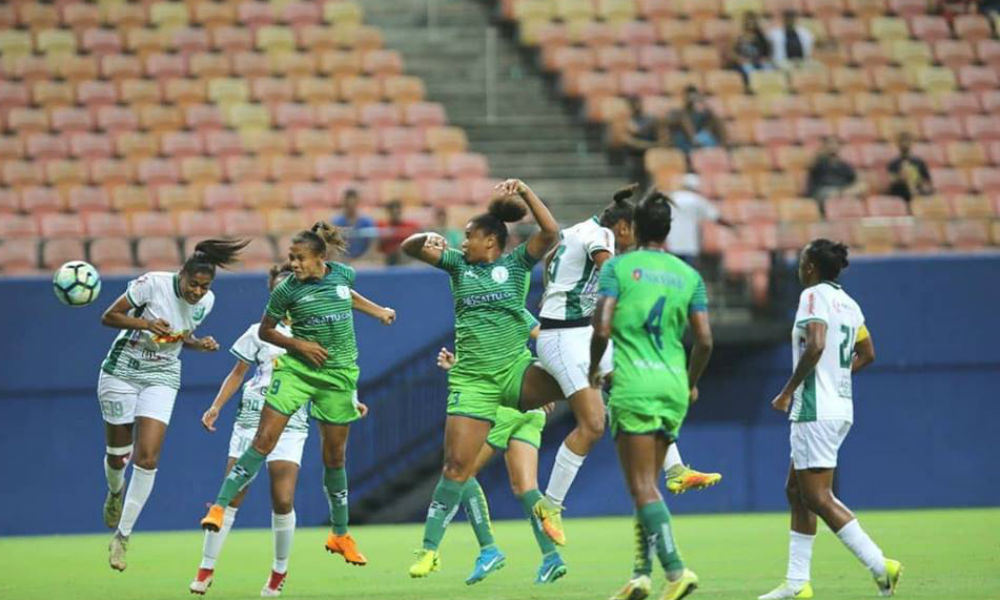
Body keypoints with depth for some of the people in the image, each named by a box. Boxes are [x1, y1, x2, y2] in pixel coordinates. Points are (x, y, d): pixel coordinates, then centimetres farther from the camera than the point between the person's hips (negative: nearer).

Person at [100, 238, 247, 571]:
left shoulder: (206, 301, -5)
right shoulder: (152, 284, -19)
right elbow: (109, 317, -12)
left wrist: (200, 343, -8)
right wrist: (146, 324, -27)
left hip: (162, 377, 2)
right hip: (122, 369, -2)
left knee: (147, 459, -13)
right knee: (118, 455, 7)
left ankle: (122, 537, -4)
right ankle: (115, 493, 45)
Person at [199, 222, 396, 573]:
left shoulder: (343, 274, -1)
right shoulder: (287, 290, -10)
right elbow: (265, 331, 0)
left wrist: (377, 311, 28)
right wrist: (297, 344, -12)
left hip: (339, 374, 3)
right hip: (296, 370, -3)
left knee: (335, 455, 9)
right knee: (263, 441, -13)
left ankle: (340, 535, 22)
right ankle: (220, 507, -12)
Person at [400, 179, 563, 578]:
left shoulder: (515, 263, 4)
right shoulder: (459, 264, 10)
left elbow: (550, 233, -11)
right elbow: (409, 248, 6)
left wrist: (525, 192, -16)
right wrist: (426, 239, -16)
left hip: (515, 370, -1)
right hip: (472, 378, 1)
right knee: (457, 463, -4)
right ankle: (429, 549, 2)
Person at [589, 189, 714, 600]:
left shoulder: (618, 267, 0)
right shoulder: (688, 275, 10)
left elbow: (603, 327, -9)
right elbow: (704, 340, 5)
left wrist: (593, 370, 8)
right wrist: (692, 382, 21)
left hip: (634, 384, -4)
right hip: (674, 387, 4)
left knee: (643, 486, -7)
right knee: (646, 484, 14)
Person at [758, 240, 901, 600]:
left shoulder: (814, 295, -11)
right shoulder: (848, 303, 14)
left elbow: (815, 345, -25)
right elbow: (866, 355, 21)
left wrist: (788, 391, -18)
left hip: (815, 411, -9)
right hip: (841, 408, 9)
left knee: (818, 497, -8)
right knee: (796, 490, 14)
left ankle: (880, 566, -15)